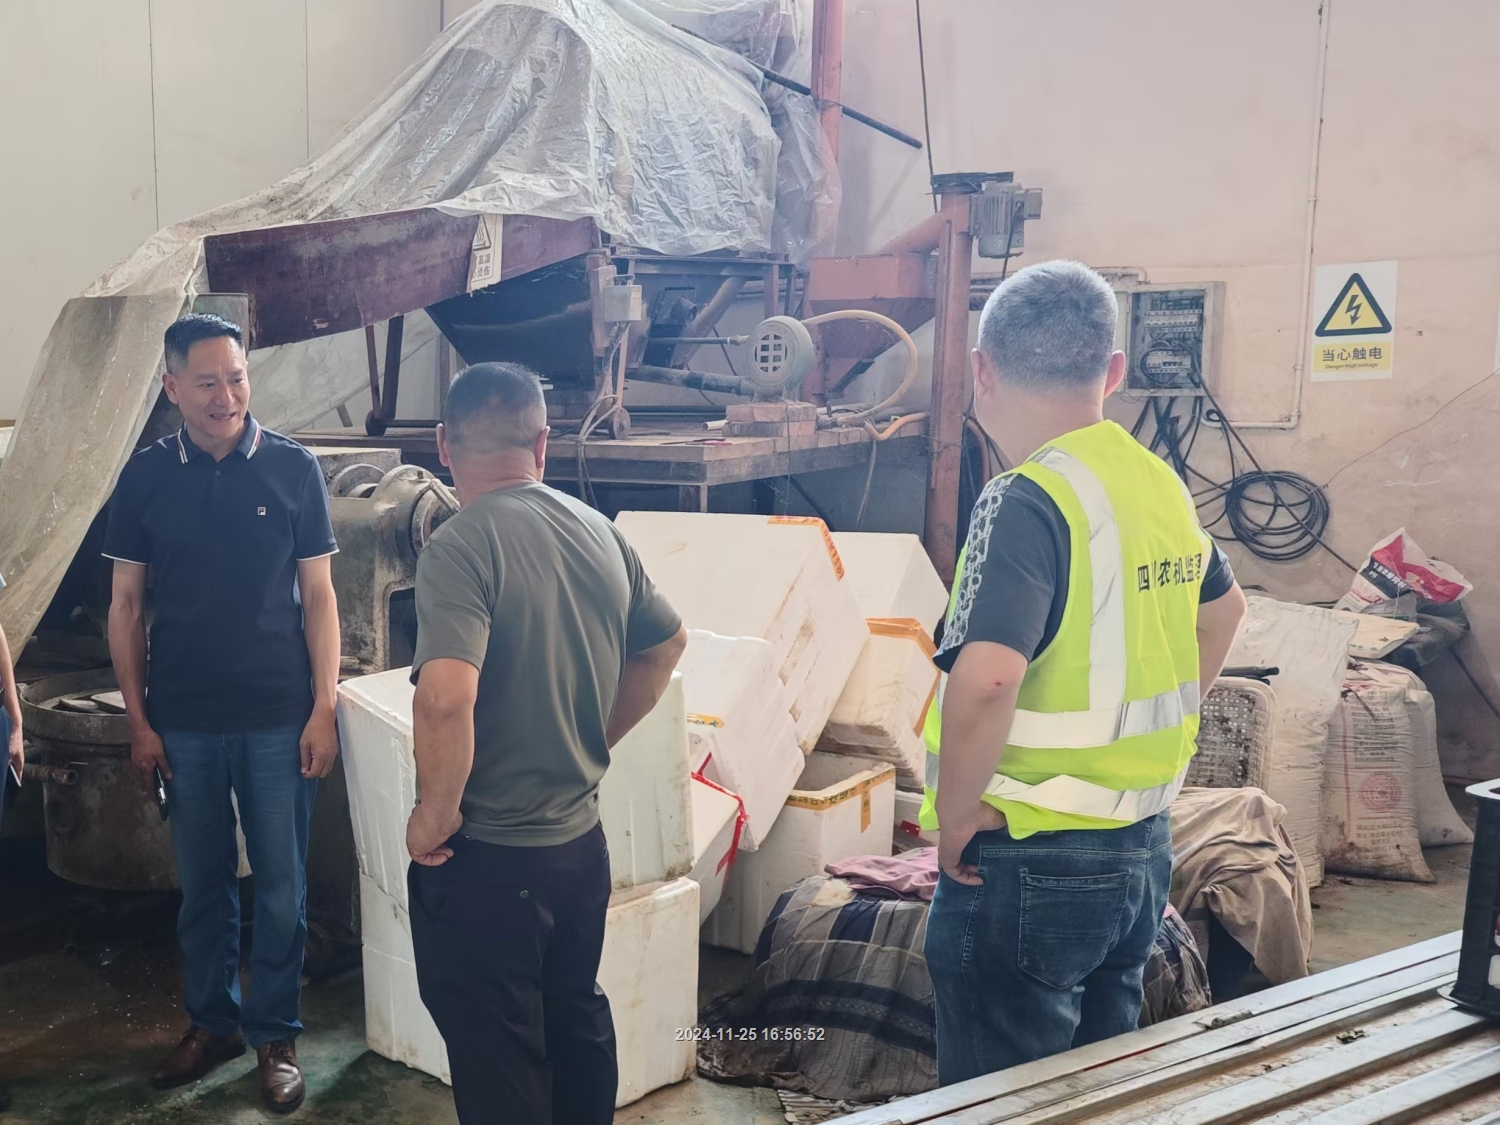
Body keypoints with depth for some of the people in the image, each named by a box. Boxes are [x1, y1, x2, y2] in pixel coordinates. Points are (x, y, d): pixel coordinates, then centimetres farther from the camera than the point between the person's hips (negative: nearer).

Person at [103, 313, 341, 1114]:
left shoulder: (293, 468, -4)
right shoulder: (146, 476, 0)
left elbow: (318, 595, -2)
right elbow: (127, 606, 4)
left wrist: (323, 710, -6)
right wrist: (138, 721, 1)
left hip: (278, 718, -1)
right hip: (184, 722, 2)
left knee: (280, 888, 7)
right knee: (202, 883, 14)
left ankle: (275, 1035, 23)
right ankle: (212, 1021, 32)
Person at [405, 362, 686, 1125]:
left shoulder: (461, 546, -19)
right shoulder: (599, 533, 1)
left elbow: (446, 698, -32)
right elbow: (666, 644, 15)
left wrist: (435, 814, -16)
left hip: (486, 860, -6)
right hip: (581, 841, 7)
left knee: (499, 1064, 8)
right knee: (577, 1026, 24)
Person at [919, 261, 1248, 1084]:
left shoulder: (1026, 502, -20)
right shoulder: (1160, 485, 4)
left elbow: (986, 681, -34)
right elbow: (1222, 611, 22)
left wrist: (955, 810, -18)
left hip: (1031, 861, -8)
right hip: (1142, 849, 8)